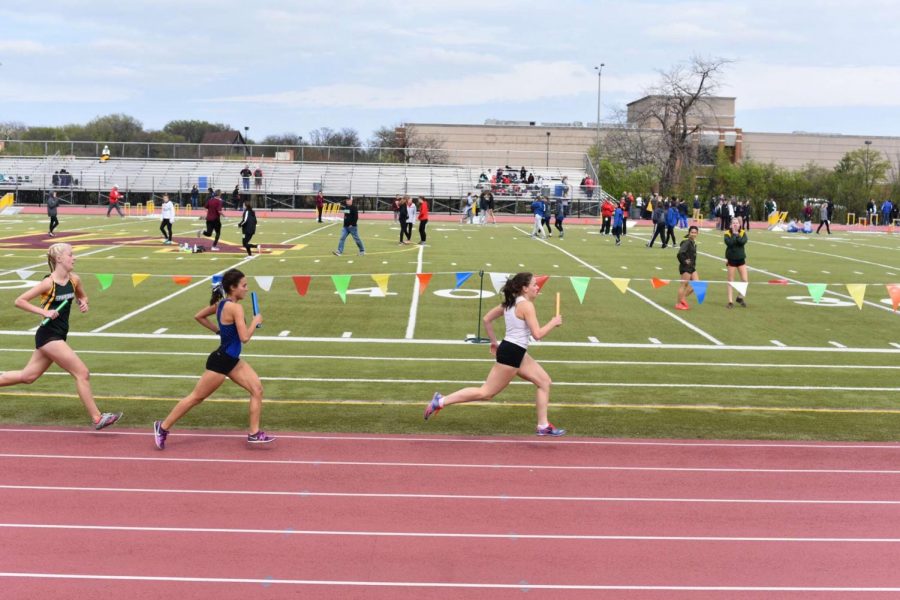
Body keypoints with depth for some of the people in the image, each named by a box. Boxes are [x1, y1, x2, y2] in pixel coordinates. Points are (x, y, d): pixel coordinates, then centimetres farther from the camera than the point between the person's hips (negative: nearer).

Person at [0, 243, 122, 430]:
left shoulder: (74, 280, 3)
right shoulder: (49, 283, -15)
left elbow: (82, 296, 24)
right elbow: (19, 301, -13)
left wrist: (83, 303, 1)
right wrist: (43, 311, -21)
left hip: (58, 336, 8)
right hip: (49, 335, -8)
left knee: (27, 376, 16)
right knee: (82, 373, -9)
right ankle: (97, 418, -3)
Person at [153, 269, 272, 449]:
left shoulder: (221, 304, 5)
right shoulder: (235, 307, -23)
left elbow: (198, 316, 16)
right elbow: (244, 337, -28)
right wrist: (255, 321, -12)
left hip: (232, 360, 9)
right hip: (220, 361, -9)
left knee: (257, 389, 2)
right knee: (197, 397, 4)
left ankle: (254, 433, 4)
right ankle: (163, 427, 19)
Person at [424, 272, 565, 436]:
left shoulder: (510, 303, 11)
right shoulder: (526, 305, -16)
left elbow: (487, 319, 16)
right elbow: (537, 334, -22)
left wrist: (494, 342, 24)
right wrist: (553, 322, -7)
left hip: (517, 353, 10)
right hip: (511, 353, -10)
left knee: (544, 381, 12)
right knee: (486, 393, -4)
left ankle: (543, 426, 14)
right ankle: (441, 401, 0)